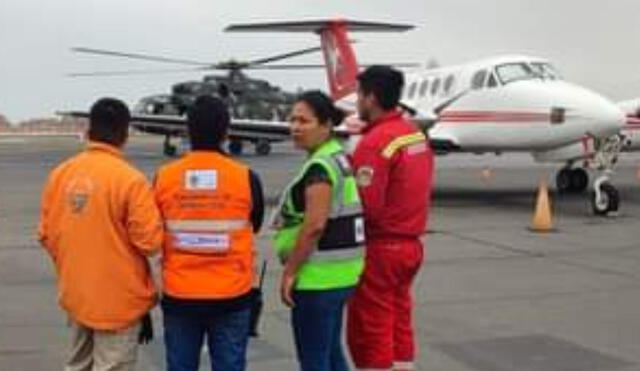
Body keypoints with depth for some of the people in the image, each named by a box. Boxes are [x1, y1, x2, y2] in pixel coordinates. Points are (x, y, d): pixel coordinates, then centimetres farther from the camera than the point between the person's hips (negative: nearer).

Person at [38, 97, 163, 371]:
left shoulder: (60, 174, -1)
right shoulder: (131, 180, -19)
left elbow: (46, 234, 4)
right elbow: (149, 241, -19)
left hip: (75, 294, 6)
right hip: (118, 299, -6)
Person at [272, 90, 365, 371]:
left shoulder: (320, 166, -18)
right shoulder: (340, 157, 11)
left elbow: (314, 225, -24)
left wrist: (289, 271, -17)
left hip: (318, 278, -10)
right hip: (341, 274, 10)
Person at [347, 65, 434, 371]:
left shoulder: (375, 142, -18)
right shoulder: (417, 134, 9)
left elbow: (366, 206, -22)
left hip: (380, 248, -8)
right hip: (410, 243, 9)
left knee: (368, 332, 1)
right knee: (399, 326, 15)